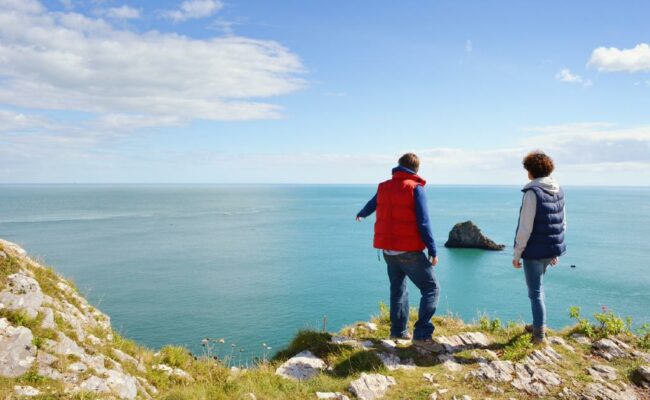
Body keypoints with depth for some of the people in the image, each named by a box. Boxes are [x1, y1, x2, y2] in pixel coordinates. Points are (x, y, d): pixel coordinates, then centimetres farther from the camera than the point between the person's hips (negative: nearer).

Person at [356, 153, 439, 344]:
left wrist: (361, 214, 52)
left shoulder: (384, 187, 10)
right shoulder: (416, 189, -9)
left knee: (398, 289, 22)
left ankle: (398, 330, 26)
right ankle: (421, 334, -4)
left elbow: (371, 205, 29)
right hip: (409, 251, -7)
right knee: (431, 288, 3)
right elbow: (423, 223, -14)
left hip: (388, 250, 7)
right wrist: (433, 251, -8)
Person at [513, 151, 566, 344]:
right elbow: (563, 223, 11)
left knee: (536, 292, 5)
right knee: (537, 288, 23)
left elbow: (525, 228, -19)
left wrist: (517, 254, -11)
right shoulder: (558, 191, 4)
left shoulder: (532, 193, -19)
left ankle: (539, 334, 15)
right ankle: (537, 325, 34)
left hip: (534, 251, -7)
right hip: (551, 249, 7)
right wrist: (555, 249, 21)